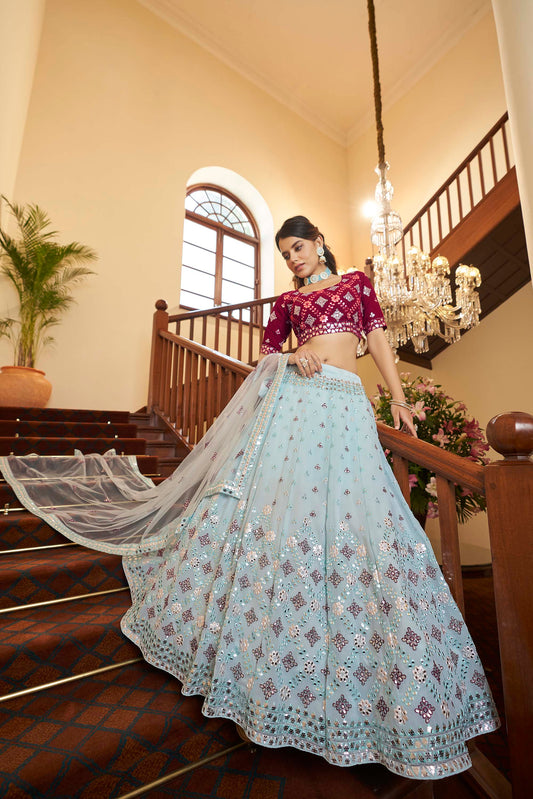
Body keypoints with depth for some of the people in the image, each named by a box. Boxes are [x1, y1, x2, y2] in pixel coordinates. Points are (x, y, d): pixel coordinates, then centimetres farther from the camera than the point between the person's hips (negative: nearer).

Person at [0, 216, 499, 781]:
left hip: (347, 402, 1)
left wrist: (398, 398, 11)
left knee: (352, 511, -6)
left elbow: (377, 338, 18)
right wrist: (292, 356, -7)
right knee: (272, 493, -8)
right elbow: (267, 351, 15)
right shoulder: (287, 299, 21)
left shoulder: (357, 281, 24)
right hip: (293, 395, 0)